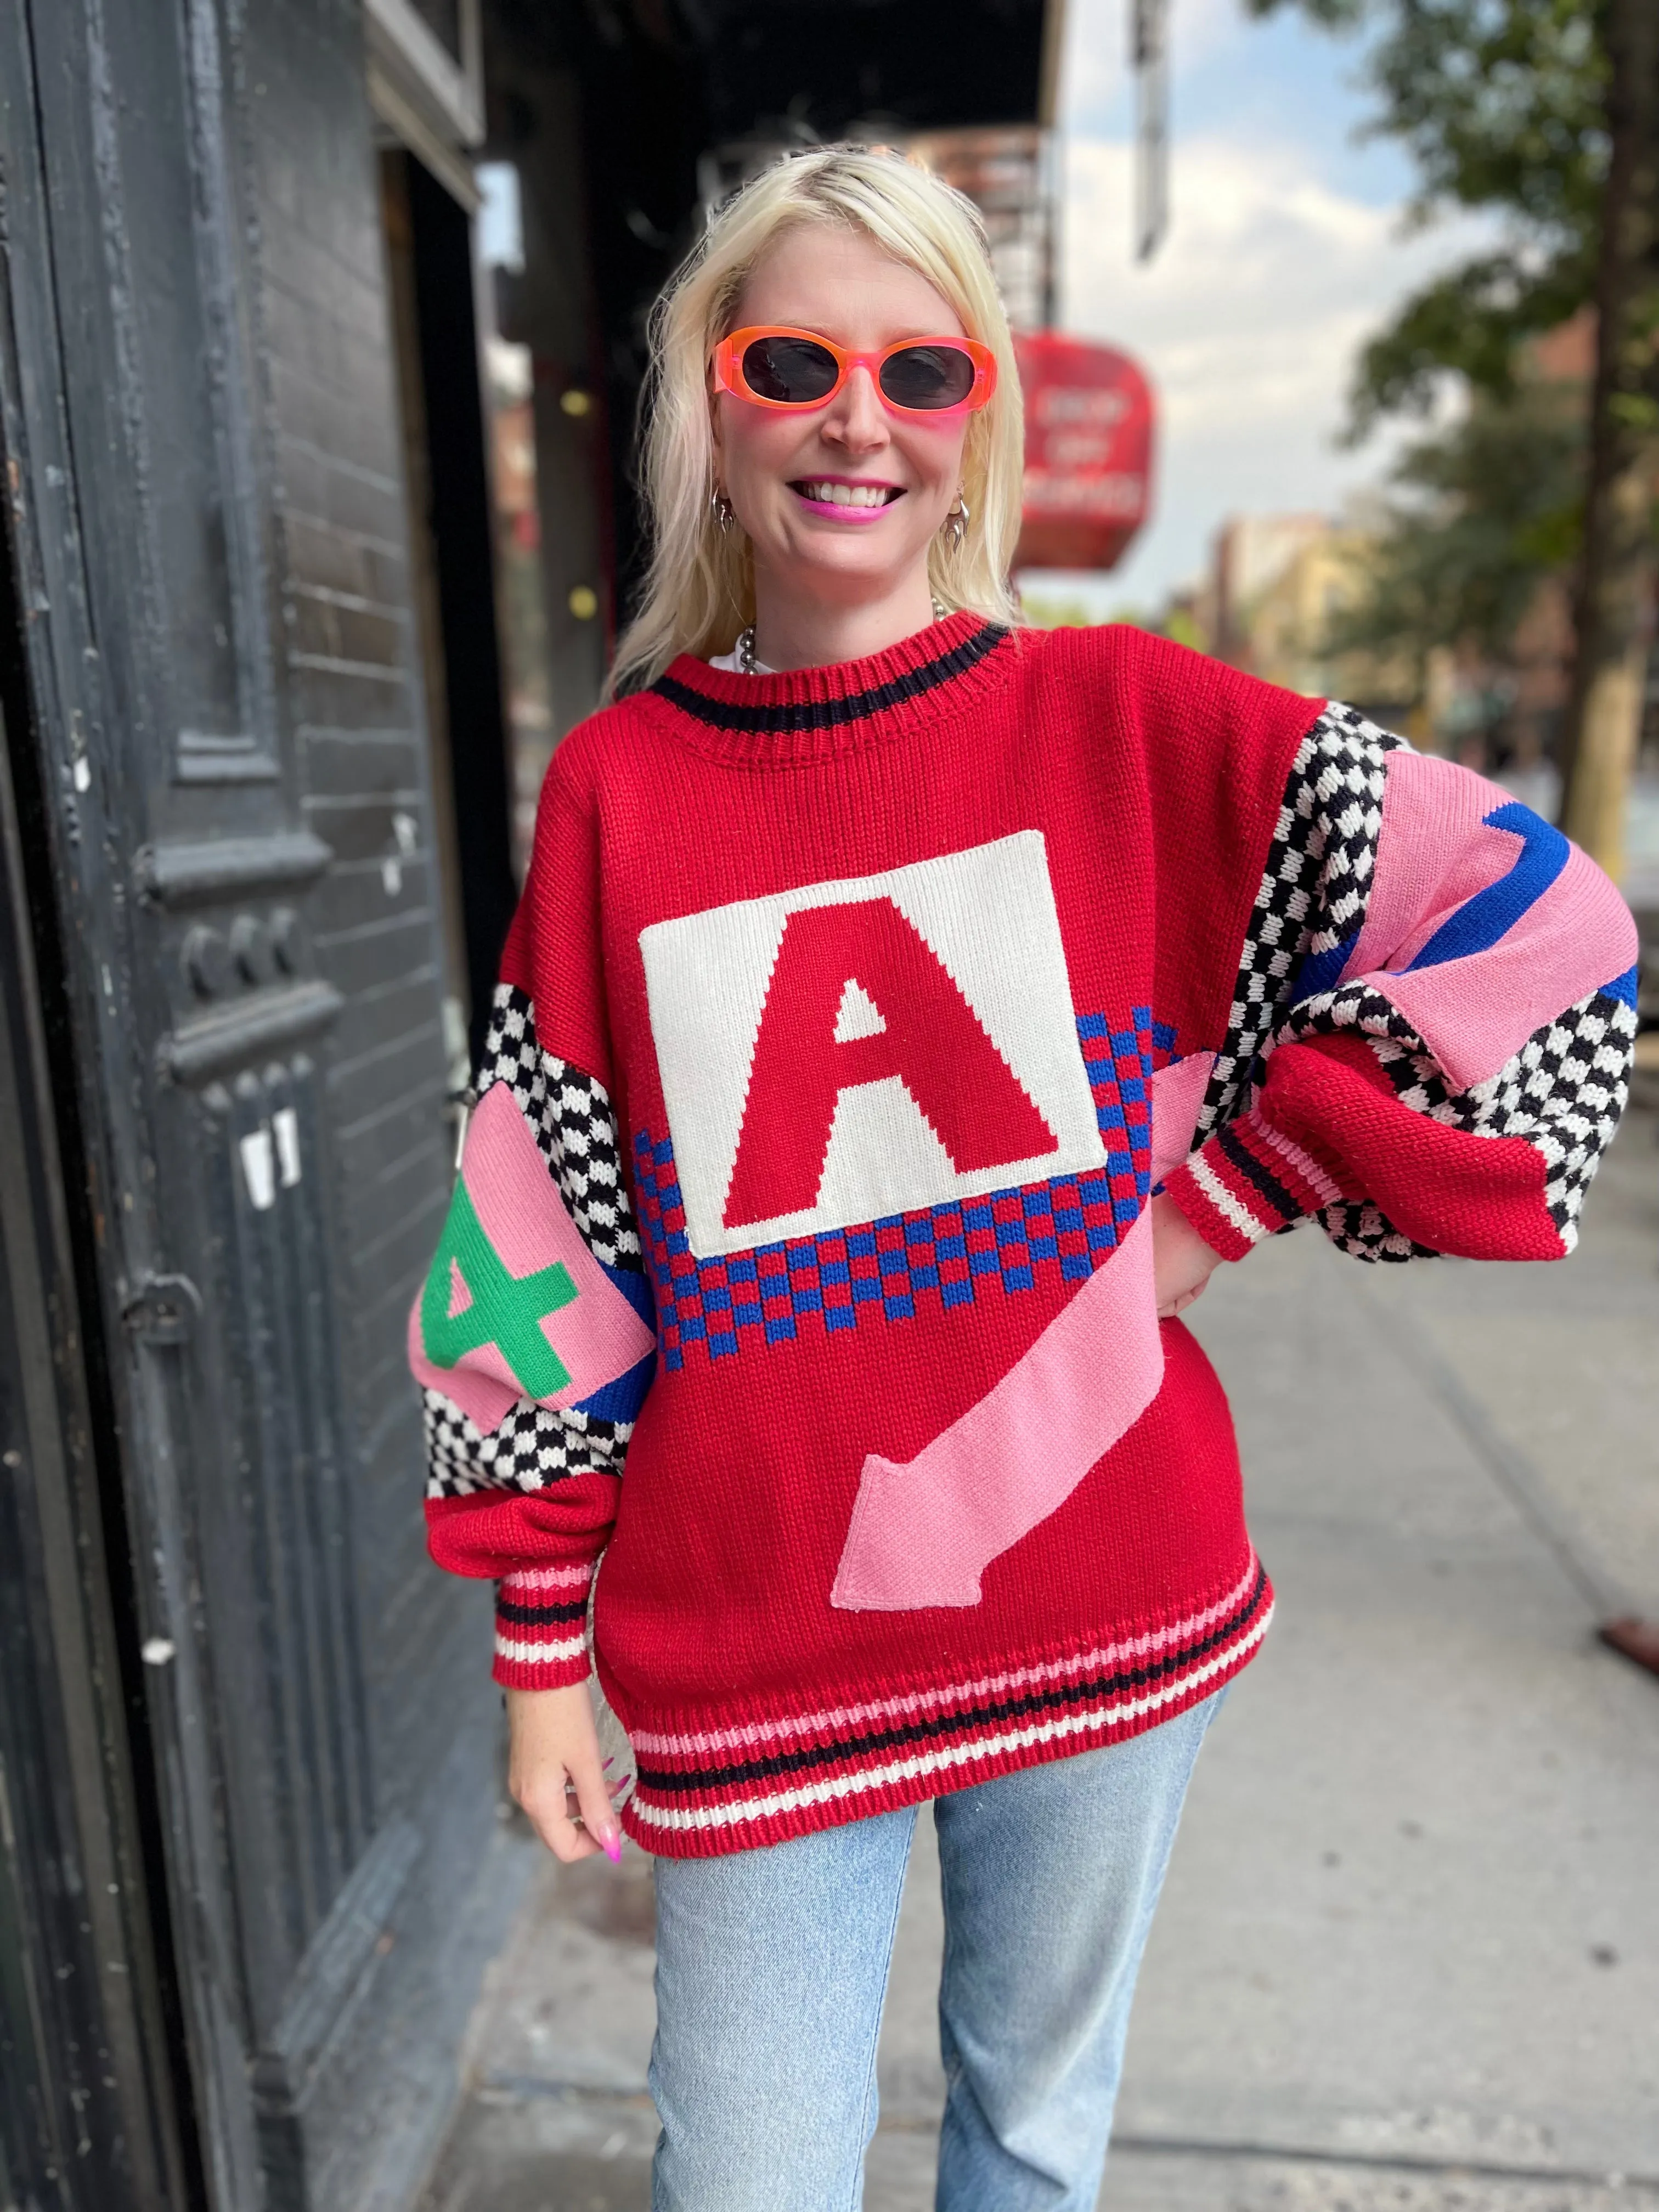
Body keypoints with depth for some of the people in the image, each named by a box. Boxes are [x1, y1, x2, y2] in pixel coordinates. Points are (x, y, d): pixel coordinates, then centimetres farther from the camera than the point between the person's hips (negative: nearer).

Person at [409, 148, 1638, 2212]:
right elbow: (536, 1255, -1)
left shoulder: (1123, 718, -5)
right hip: (748, 1654, 0)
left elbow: (1541, 926, -4)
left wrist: (1226, 1199, -9)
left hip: (1104, 1611, 1)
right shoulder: (613, 791, -4)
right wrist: (540, 1651, 3)